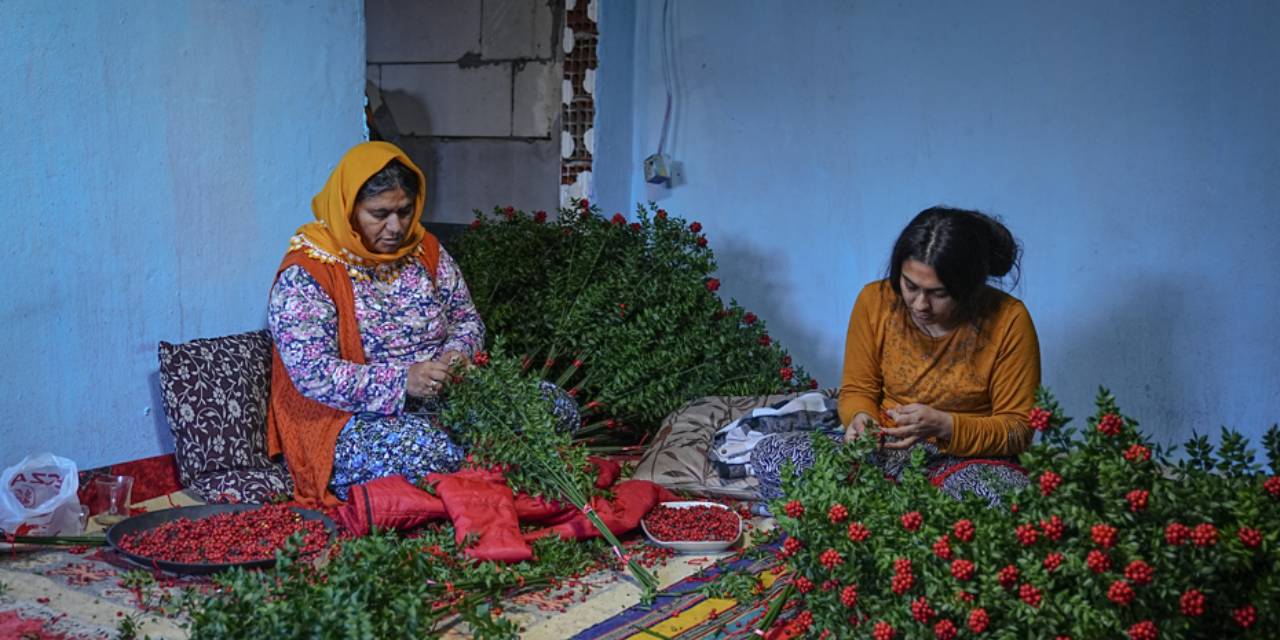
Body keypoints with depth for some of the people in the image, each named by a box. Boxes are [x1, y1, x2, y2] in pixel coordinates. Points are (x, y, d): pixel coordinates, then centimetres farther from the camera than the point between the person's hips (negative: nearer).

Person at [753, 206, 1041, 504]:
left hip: (969, 460, -2)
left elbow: (1018, 429, -8)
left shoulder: (1008, 319, -13)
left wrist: (945, 426, -25)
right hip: (885, 450, 3)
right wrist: (860, 418, -19)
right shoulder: (875, 301, -5)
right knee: (769, 456, -21)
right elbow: (858, 391, 6)